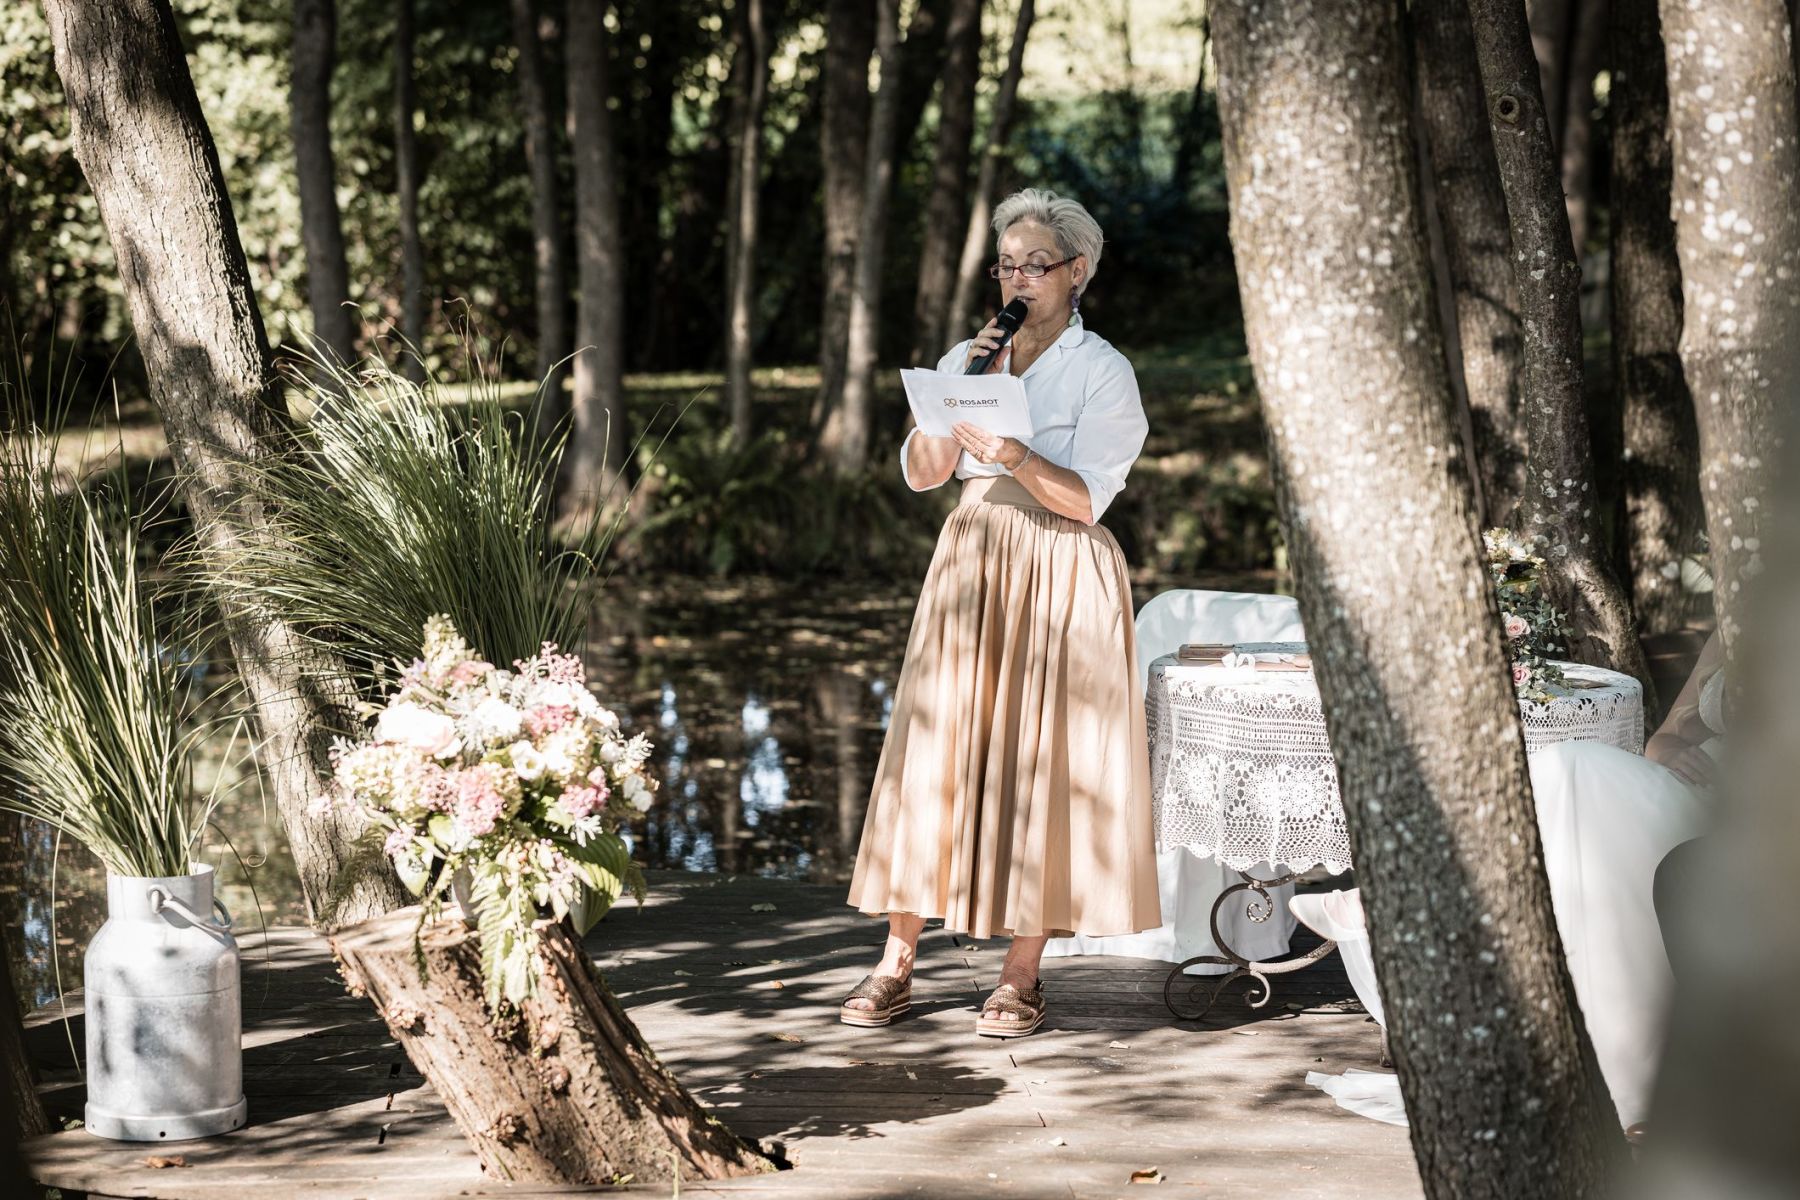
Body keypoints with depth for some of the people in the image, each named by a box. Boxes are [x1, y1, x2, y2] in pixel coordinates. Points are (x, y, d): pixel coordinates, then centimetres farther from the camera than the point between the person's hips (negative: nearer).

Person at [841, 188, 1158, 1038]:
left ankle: (1021, 976, 2)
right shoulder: (969, 358, 12)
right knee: (936, 753, 1)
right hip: (970, 564, 4)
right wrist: (962, 392, -7)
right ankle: (896, 966, 4)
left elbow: (1085, 495, -11)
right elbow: (920, 472, 5)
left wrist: (1012, 453, -25)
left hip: (1060, 576, -4)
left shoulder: (1102, 371, -2)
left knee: (1039, 763, -4)